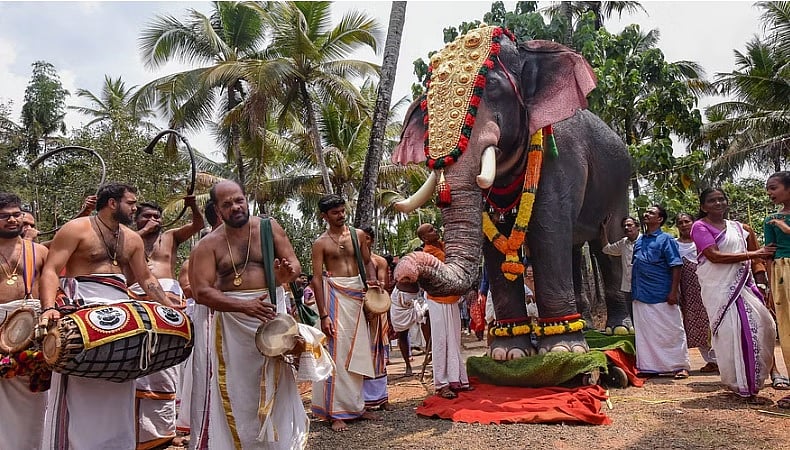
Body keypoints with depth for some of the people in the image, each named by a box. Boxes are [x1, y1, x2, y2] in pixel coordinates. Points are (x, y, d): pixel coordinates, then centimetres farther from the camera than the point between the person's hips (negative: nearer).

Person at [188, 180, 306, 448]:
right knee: (230, 388, 2)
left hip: (269, 312, 2)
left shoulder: (269, 228, 2)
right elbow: (201, 292, -13)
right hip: (227, 321, -1)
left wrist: (287, 274, -24)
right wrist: (245, 306, -25)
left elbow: (294, 264, 2)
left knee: (272, 385, 9)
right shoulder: (208, 245, -5)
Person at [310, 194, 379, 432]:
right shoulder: (321, 243, -3)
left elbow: (368, 261, 16)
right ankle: (336, 412, 1)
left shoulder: (358, 234, 9)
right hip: (335, 295, -4)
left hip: (358, 294, 4)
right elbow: (317, 279, -7)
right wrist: (323, 314, -13)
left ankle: (356, 405, 21)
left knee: (357, 351, 9)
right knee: (337, 352, -5)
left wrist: (372, 278, -7)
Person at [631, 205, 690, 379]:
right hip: (641, 297, 7)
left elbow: (676, 267, -10)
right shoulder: (638, 242, 14)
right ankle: (648, 366, 19)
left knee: (672, 331, 1)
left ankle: (680, 366, 10)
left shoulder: (666, 239, -5)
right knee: (644, 332, 10)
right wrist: (633, 291, 15)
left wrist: (673, 292, -17)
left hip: (662, 297, -7)